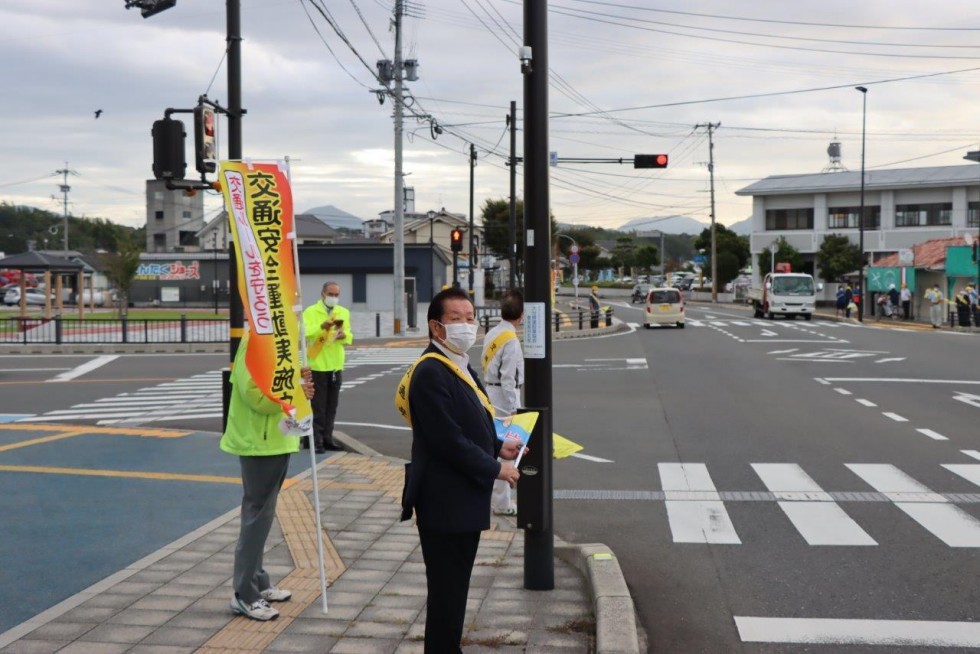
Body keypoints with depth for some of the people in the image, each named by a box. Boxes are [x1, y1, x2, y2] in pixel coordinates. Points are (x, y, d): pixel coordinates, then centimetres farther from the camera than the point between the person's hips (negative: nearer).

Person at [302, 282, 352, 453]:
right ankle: (315, 440, 2)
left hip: (336, 365, 5)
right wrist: (322, 326, -37)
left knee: (331, 406, 10)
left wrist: (344, 335, -13)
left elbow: (349, 337, 11)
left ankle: (327, 438, 18)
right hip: (317, 365, -5)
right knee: (317, 406, -2)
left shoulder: (344, 312, 11)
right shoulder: (310, 312, -5)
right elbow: (304, 332, -22)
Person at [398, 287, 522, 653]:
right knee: (446, 591, -1)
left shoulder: (461, 367, 13)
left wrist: (497, 446, 8)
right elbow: (447, 440, -24)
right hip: (445, 502, -10)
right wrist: (494, 468, -16)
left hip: (464, 499, 10)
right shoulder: (430, 372, -20)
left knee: (455, 588, 19)